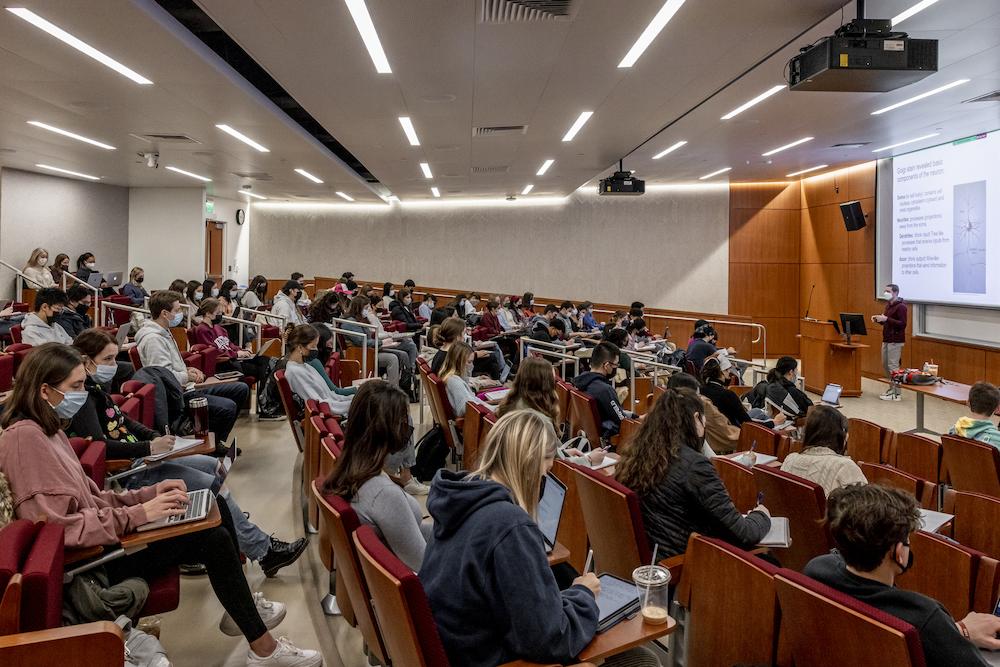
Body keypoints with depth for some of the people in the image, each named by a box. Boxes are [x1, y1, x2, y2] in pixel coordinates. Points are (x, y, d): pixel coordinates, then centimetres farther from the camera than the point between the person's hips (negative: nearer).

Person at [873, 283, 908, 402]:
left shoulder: (901, 306, -12)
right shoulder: (888, 305, 14)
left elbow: (902, 324, -19)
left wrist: (886, 319, -25)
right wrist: (879, 319, 4)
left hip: (895, 341, -9)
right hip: (886, 340, 9)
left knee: (893, 366, -7)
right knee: (885, 365, 13)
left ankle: (897, 393, -2)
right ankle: (891, 388, 24)